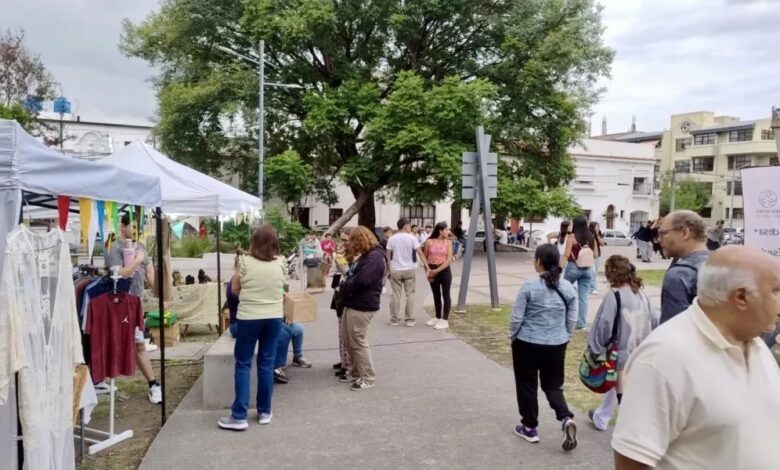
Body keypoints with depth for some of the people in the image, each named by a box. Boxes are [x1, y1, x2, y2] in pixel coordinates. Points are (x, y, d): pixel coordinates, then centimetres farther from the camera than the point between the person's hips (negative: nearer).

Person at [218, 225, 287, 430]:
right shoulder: (281, 263, -1)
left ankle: (239, 416, 7)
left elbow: (235, 289, 2)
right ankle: (265, 411, 20)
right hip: (273, 318, 3)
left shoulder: (245, 261, -7)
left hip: (248, 318, -2)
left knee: (243, 365, 6)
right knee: (266, 364, 11)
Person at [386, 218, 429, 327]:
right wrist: (426, 265, -9)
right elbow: (420, 253, -11)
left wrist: (388, 270, 8)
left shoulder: (392, 239, 1)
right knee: (410, 294, 7)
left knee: (395, 295, 7)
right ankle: (410, 319, 9)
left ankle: (395, 319, 11)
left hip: (395, 270, 1)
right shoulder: (412, 238, -5)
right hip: (410, 270, -1)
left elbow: (388, 256, 1)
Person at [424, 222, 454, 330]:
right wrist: (428, 271, -5)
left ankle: (445, 320, 3)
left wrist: (437, 270, -15)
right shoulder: (429, 242, -1)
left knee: (445, 295, -1)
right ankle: (438, 317, 26)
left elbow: (449, 259, -9)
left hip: (444, 271, -2)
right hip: (432, 271, 2)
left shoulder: (448, 242, -1)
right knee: (436, 295, 13)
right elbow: (425, 257, 4)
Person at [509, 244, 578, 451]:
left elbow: (516, 317, -11)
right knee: (553, 384, 18)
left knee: (527, 385, 12)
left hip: (528, 343, -4)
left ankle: (530, 427, 23)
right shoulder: (568, 287, -2)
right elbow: (572, 320, 5)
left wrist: (513, 336, 7)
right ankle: (566, 418, -3)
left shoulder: (529, 286, -16)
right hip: (557, 345, 4)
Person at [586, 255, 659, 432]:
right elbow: (655, 319, 6)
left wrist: (595, 348, -9)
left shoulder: (613, 295, -20)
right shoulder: (641, 293, 0)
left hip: (620, 351, -6)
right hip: (639, 351, 6)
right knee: (614, 384, 20)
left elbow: (604, 325, -19)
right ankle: (601, 417, 31)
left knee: (619, 388, 11)